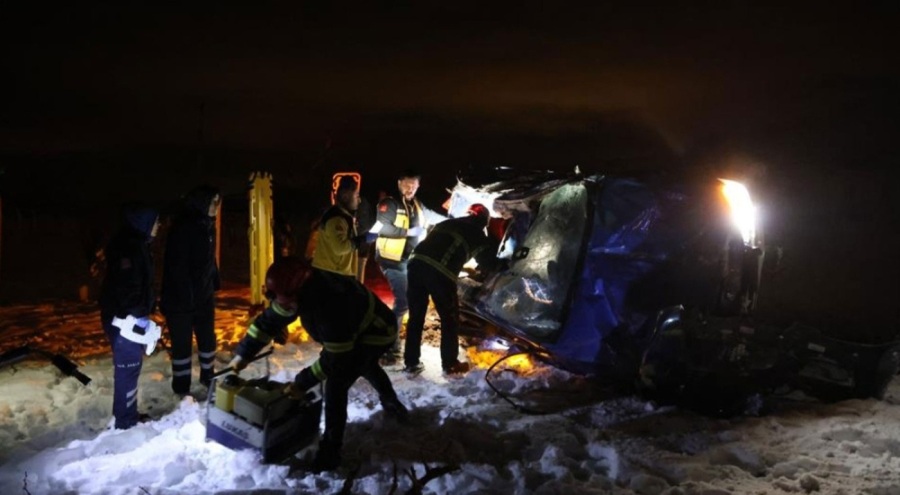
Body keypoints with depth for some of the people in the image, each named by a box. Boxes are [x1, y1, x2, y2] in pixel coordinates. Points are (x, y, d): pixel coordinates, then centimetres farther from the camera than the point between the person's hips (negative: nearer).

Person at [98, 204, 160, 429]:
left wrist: (144, 313, 20)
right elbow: (124, 286, -25)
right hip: (125, 320, -10)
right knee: (128, 369, -1)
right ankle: (125, 422, 10)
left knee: (130, 368, 19)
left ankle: (130, 415, 31)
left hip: (132, 316, 10)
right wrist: (138, 317, -22)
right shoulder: (126, 246, -20)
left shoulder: (138, 244, 12)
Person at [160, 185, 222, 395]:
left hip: (204, 294, 8)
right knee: (182, 342, 2)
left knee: (207, 337, 18)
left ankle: (207, 376, 35)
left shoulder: (208, 226, 7)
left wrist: (214, 285, 13)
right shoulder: (183, 228, -19)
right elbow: (176, 266, -22)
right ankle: (181, 387, 16)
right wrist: (185, 295, -23)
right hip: (181, 297, -8)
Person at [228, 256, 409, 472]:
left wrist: (302, 383, -27)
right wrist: (243, 354, -7)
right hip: (356, 329, 10)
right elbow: (271, 319, -8)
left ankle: (330, 452, -8)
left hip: (377, 332, -9)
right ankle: (393, 406, 60)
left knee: (336, 385, -19)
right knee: (366, 368, 34)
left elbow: (334, 358, -35)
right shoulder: (304, 289, -20)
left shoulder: (330, 305, -45)